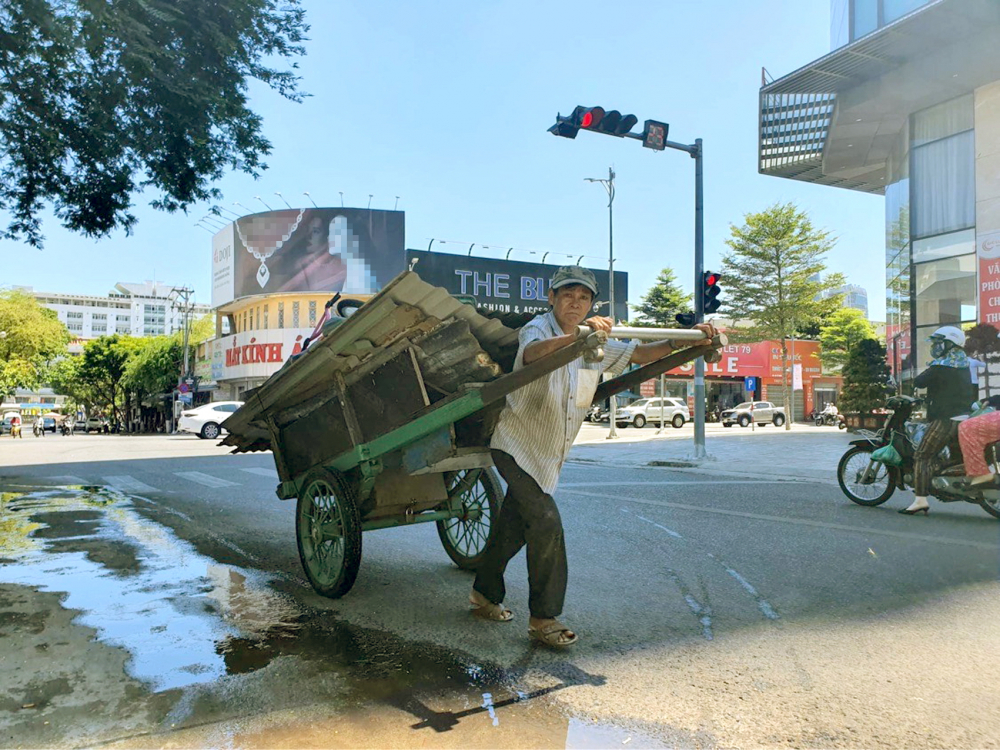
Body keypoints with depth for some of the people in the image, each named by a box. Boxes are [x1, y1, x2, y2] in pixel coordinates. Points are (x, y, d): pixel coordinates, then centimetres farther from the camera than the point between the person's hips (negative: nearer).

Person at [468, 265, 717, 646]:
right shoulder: (537, 329, -15)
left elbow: (641, 354, 5)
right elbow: (532, 353, -39)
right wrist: (575, 336, -58)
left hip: (547, 457, 7)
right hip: (517, 447, -7)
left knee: (514, 527, 16)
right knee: (546, 522, -16)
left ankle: (484, 595, 34)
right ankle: (543, 617, -4)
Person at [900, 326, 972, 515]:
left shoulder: (940, 367, -11)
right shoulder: (964, 365, 15)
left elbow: (918, 382, -11)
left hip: (945, 419, -9)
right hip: (964, 417, 9)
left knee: (922, 457, -10)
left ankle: (921, 499, -17)